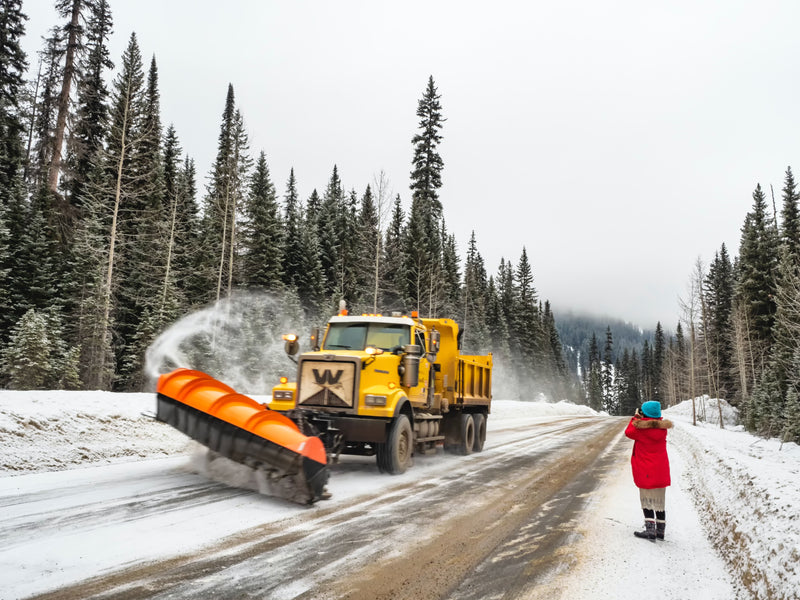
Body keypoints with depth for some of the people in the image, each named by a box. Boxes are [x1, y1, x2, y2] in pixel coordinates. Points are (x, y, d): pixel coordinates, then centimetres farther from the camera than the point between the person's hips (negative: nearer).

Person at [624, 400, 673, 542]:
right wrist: (640, 419, 13)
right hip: (661, 470, 5)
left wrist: (635, 418, 12)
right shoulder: (662, 428, -2)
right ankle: (660, 530, 20)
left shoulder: (640, 428, -16)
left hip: (645, 471, -5)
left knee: (647, 500, 5)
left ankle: (650, 529, -4)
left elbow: (628, 432, 2)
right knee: (660, 500, 14)